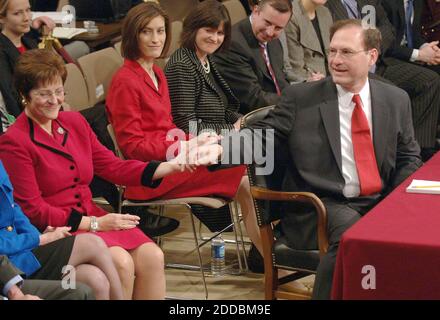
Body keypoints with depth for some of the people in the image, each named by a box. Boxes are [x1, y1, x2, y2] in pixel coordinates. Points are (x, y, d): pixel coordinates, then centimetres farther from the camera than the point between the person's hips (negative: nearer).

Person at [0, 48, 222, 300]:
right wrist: (93, 224, -13)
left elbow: (113, 166, 10)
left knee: (152, 256, -17)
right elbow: (32, 209, -10)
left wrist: (171, 166, -2)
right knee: (121, 262, -27)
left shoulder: (75, 122, 12)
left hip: (92, 217, 6)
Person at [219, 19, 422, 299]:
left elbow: (408, 159, 16)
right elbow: (263, 137, -5)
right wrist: (220, 147, -24)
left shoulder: (396, 100, 11)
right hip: (322, 205, -3)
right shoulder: (301, 98, 2)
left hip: (381, 203, 4)